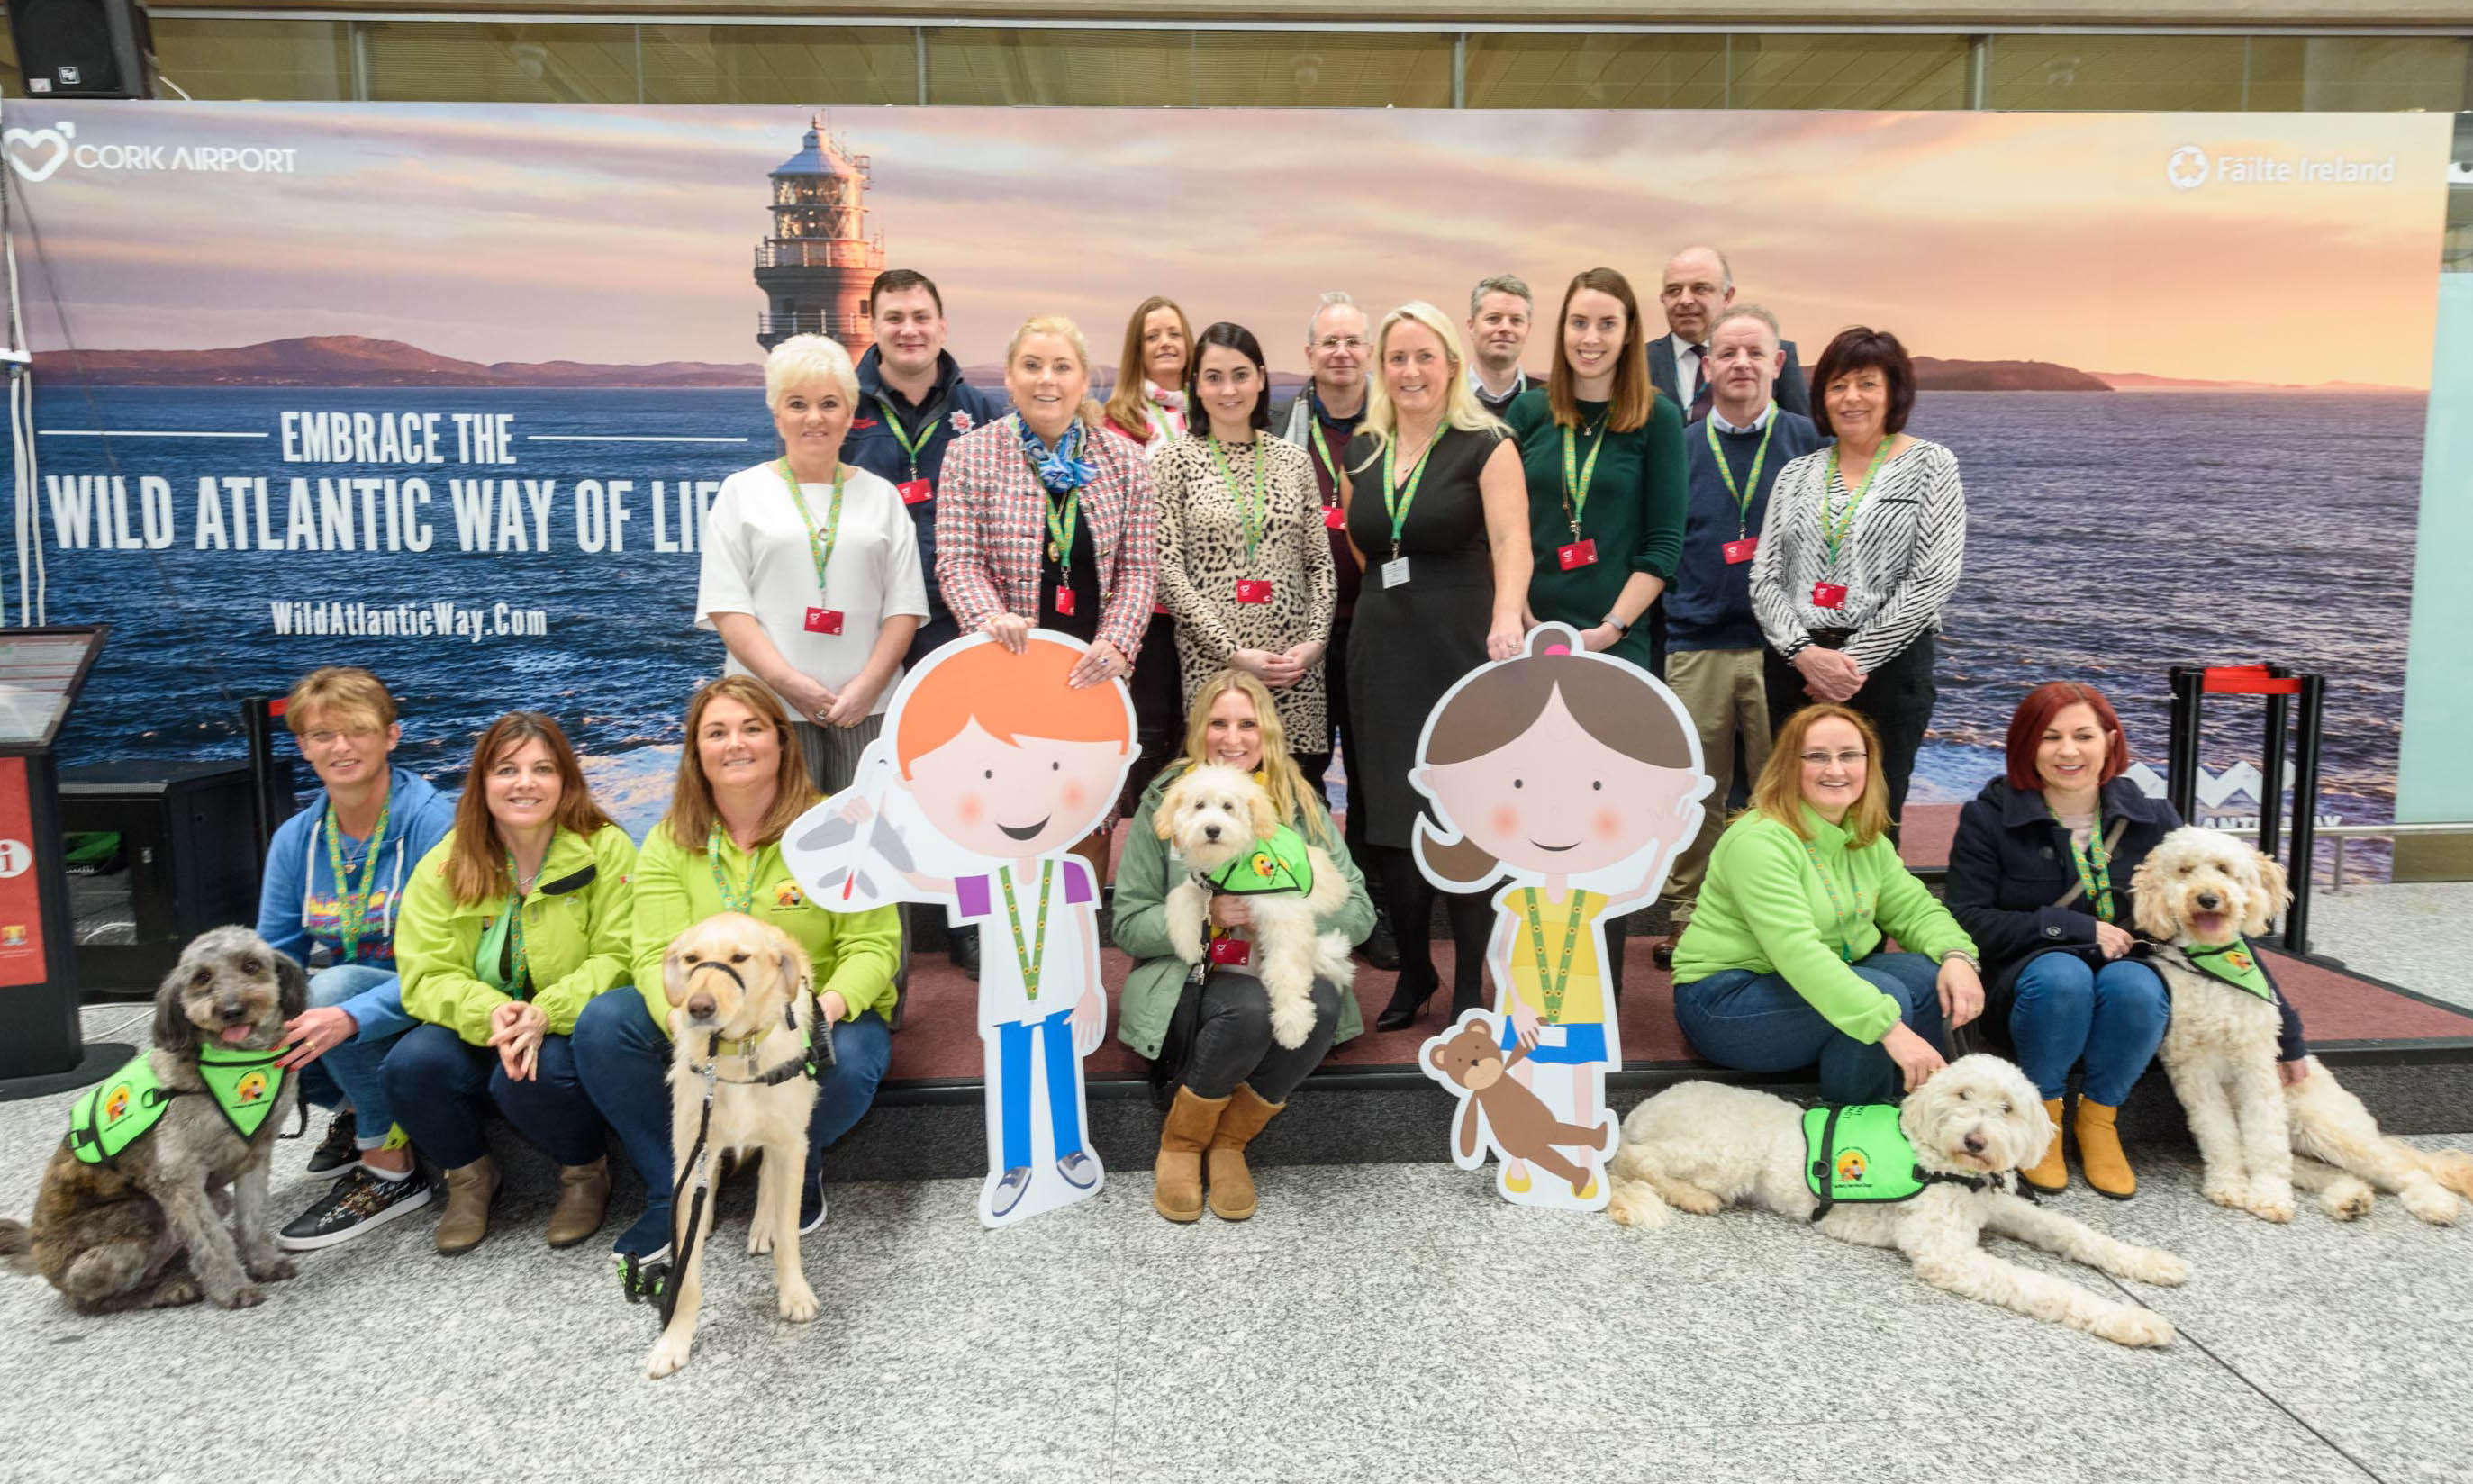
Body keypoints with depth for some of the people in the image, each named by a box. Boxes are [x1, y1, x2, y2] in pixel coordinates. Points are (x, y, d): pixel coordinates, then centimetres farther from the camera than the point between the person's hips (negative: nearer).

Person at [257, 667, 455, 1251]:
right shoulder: (295, 838, 1)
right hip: (338, 999, 6)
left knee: (333, 986, -32)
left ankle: (391, 1166, -15)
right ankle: (355, 1110, 10)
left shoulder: (431, 821, -18)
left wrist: (352, 1017, -37)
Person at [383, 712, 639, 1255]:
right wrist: (490, 1012, -26)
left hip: (571, 1031, -3)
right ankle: (469, 1174, 6)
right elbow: (426, 976, -5)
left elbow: (617, 958, -11)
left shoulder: (606, 849, -7)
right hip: (475, 1034, 3)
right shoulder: (444, 865, 0)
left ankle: (587, 1170, 2)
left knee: (530, 1077, -33)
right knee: (411, 1063, -26)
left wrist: (546, 1013, -28)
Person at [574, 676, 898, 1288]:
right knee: (601, 1024, -21)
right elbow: (659, 957, -10)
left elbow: (871, 945, -11)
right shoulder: (668, 843, 0)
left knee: (845, 1067, -35)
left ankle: (799, 1166, 1)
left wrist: (830, 1005, -32)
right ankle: (671, 1194, -5)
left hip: (820, 1015, -3)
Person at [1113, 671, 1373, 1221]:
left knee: (1323, 1004, -32)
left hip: (1281, 970, 2)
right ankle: (1178, 1144, -6)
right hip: (1188, 978, -2)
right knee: (1251, 1007, -35)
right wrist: (1204, 914, -19)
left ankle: (1229, 1141, -7)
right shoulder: (1164, 802, 1)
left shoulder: (1300, 805, 6)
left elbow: (1358, 914, 0)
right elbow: (1129, 926, -1)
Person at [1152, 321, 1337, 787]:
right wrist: (1233, 651, -12)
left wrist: (1315, 641, -4)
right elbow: (1167, 569, -5)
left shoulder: (1293, 459, 10)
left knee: (1302, 781, 1)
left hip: (1295, 663, 3)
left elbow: (1321, 563, 11)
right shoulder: (1175, 460, 1)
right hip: (1213, 660, -3)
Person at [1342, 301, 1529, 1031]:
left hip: (1464, 647, -4)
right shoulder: (1362, 454, 12)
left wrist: (1507, 619, -34)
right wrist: (1388, 607, 14)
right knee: (1389, 820, 6)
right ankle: (1413, 971, 23)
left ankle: (1470, 985, 13)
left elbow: (1511, 543, -17)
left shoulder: (1486, 446, -3)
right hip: (1383, 654, 5)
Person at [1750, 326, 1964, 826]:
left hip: (1888, 667, -3)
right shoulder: (1797, 474, 12)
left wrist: (1856, 662, -12)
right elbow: (1764, 577, 6)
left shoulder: (1930, 465, 2)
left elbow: (1932, 580, -7)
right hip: (1794, 666, 3)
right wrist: (1803, 652, -11)